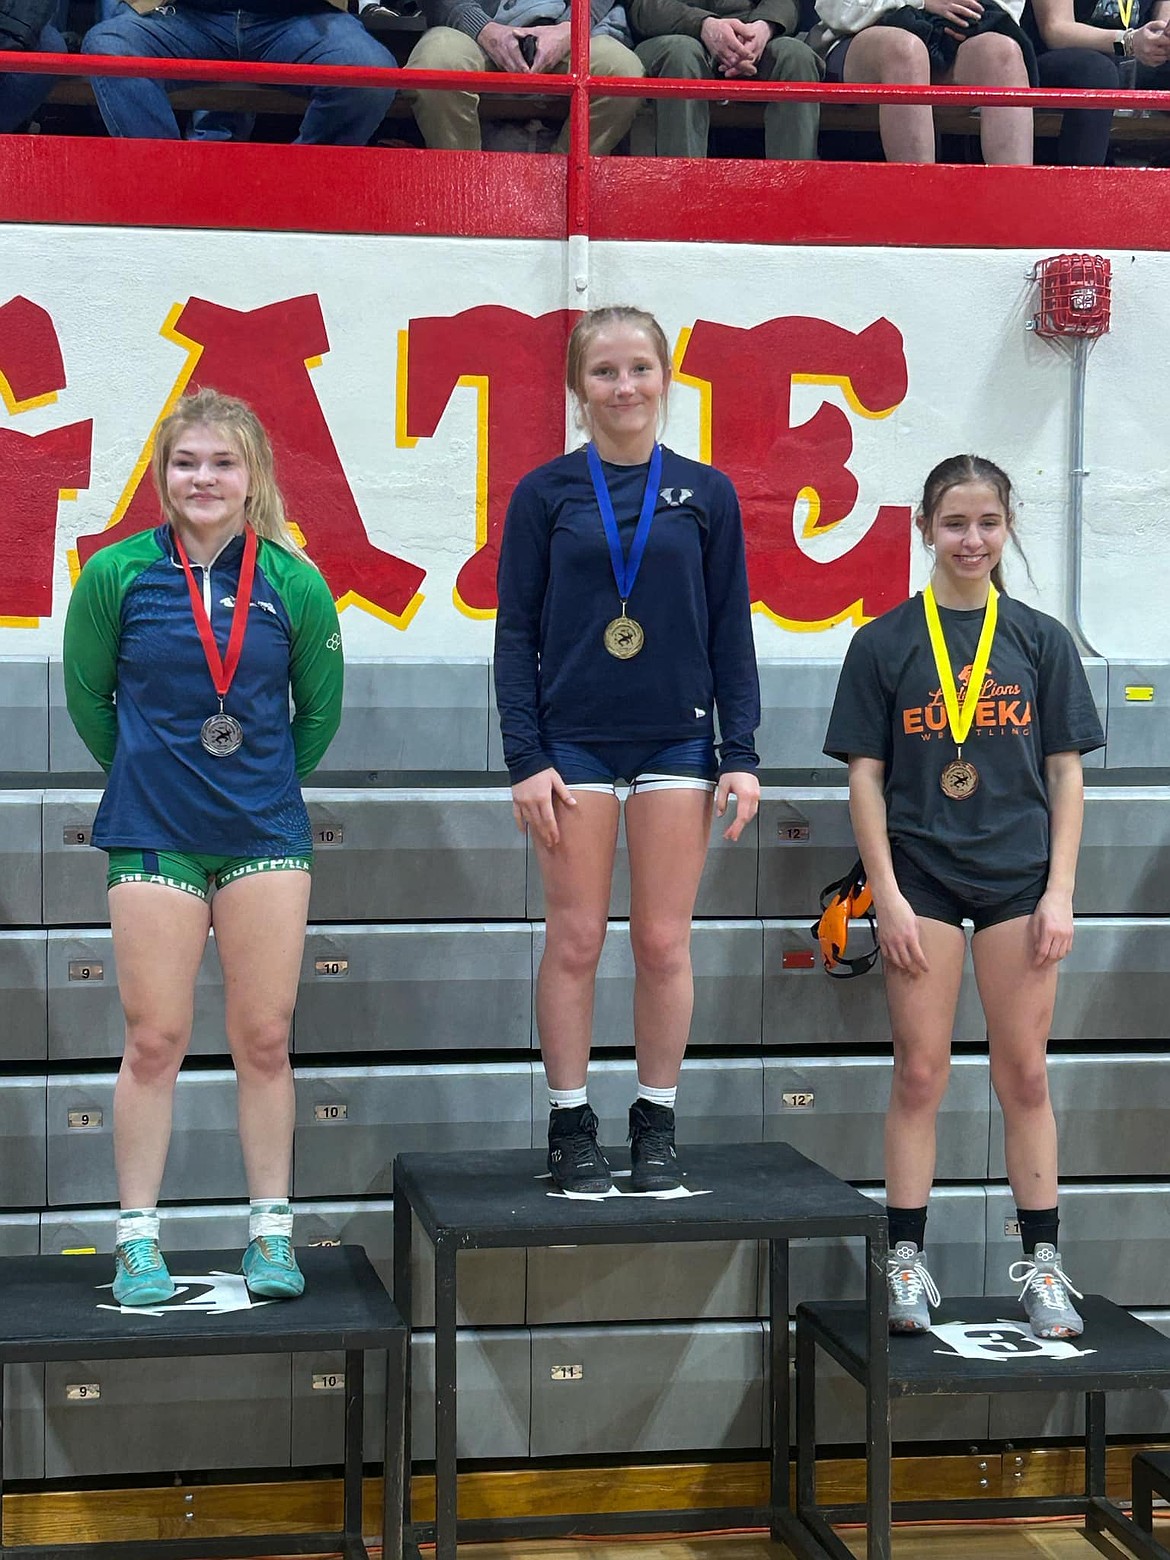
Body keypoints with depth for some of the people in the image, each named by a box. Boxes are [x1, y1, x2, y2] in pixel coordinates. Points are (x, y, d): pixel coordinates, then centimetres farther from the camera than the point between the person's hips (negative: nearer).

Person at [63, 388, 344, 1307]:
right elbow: (87, 697, 9)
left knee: (266, 1040, 5)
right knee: (155, 1041, 2)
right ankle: (138, 1239, 12)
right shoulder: (116, 574, -5)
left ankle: (271, 1231, 16)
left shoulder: (293, 583, -3)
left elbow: (320, 706, 11)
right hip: (153, 835, -1)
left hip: (266, 834, 1)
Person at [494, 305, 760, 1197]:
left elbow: (732, 633, 7)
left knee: (665, 941, 4)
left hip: (677, 739, 1)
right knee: (576, 940, 2)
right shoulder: (546, 494, 2)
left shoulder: (705, 494, 5)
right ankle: (572, 1129, 13)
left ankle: (657, 1126, 16)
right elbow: (517, 632, 1)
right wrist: (526, 759, -6)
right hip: (574, 739, -1)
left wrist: (741, 754, 1)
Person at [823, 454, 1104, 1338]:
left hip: (1018, 878, 1)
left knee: (1025, 1075, 5)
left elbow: (1066, 773, 5)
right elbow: (866, 777, 0)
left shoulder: (1042, 640, 5)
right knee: (920, 1074, 1)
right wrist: (887, 894, -6)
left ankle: (1042, 1265, 13)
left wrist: (1060, 891, -3)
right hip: (923, 877, -1)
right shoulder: (885, 643, 1)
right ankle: (908, 1264, 9)